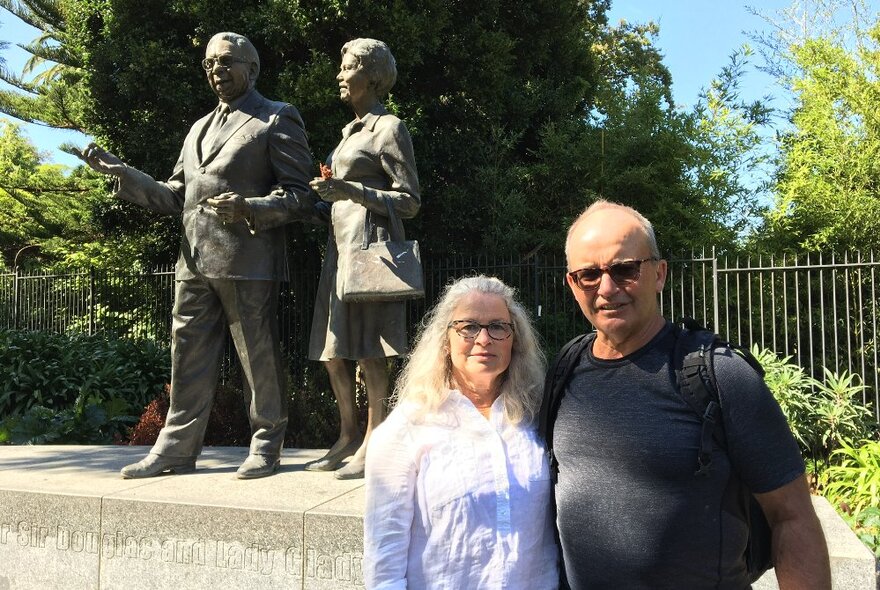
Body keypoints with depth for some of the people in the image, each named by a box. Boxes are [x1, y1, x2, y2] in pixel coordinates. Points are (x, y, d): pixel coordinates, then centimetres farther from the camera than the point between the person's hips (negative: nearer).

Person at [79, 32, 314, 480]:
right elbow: (175, 197, 21)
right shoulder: (199, 128, 24)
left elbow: (298, 195, -5)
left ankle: (266, 447, 15)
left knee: (258, 357, 1)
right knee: (188, 358, 10)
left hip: (246, 261, -7)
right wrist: (121, 173, 9)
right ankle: (177, 448, 19)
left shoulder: (277, 119, 2)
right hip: (194, 262, 7)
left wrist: (248, 207, -21)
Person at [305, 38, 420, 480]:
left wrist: (350, 190, -18)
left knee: (368, 347, -8)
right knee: (332, 348, 8)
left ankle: (374, 444, -1)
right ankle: (348, 436, 17)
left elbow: (410, 203, -9)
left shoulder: (389, 129, -3)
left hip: (369, 241, -9)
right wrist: (328, 191, 14)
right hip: (340, 243, 9)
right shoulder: (351, 131, 22)